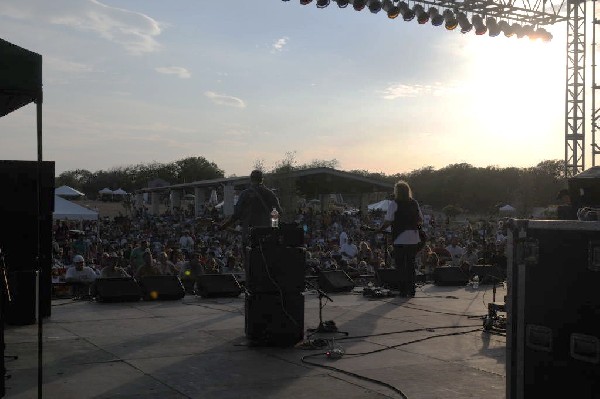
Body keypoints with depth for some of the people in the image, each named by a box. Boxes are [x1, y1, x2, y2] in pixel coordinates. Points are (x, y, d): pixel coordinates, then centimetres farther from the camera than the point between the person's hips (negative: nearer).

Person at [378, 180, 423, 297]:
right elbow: (420, 220, 13)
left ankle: (403, 290, 0)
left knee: (401, 265, 2)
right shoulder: (415, 203, 8)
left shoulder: (394, 204, -8)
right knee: (410, 264, 13)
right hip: (413, 238, 5)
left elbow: (388, 221, -11)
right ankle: (411, 290, 15)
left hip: (400, 239, -5)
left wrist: (380, 230, 4)